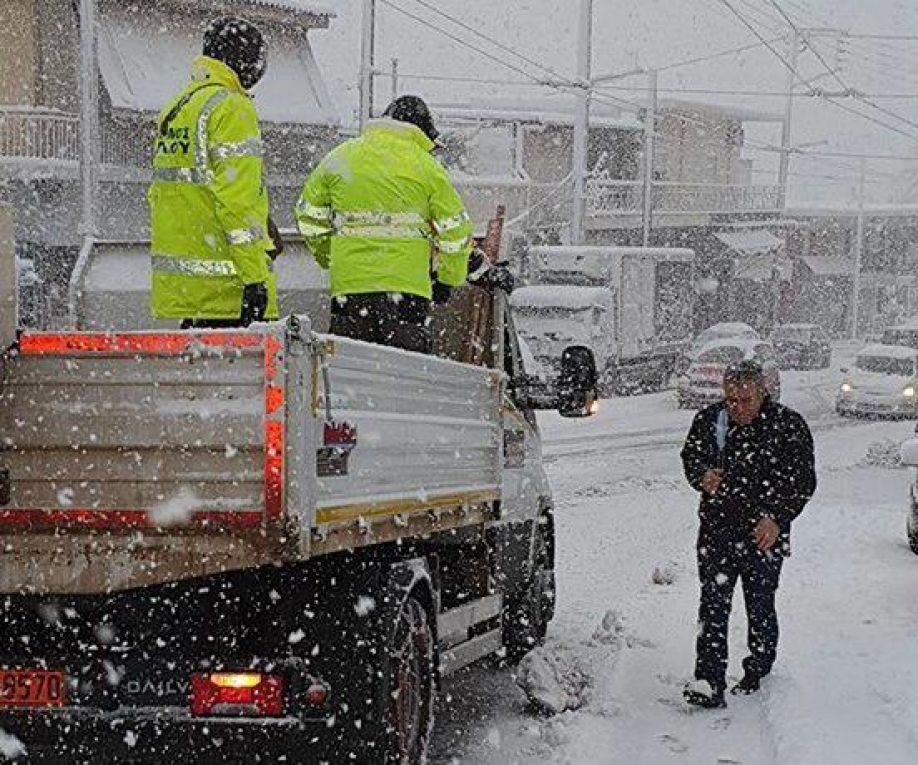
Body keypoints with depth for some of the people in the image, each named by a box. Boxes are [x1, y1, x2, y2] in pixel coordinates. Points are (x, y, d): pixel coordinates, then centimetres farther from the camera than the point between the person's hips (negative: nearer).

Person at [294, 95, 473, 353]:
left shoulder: (340, 157, 11)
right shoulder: (426, 166, 2)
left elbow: (309, 215, 18)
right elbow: (454, 230, 3)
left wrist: (329, 259, 28)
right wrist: (447, 280, 16)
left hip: (348, 285, 2)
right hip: (407, 285, -2)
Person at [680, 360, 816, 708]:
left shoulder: (789, 426, -7)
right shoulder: (708, 420, 0)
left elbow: (803, 481, -4)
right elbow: (690, 457, 15)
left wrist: (778, 518, -17)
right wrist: (702, 476, -9)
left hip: (763, 535, -2)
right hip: (716, 532, 2)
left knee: (760, 609, 8)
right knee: (713, 607, -5)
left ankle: (757, 672, 28)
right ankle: (709, 682, -8)